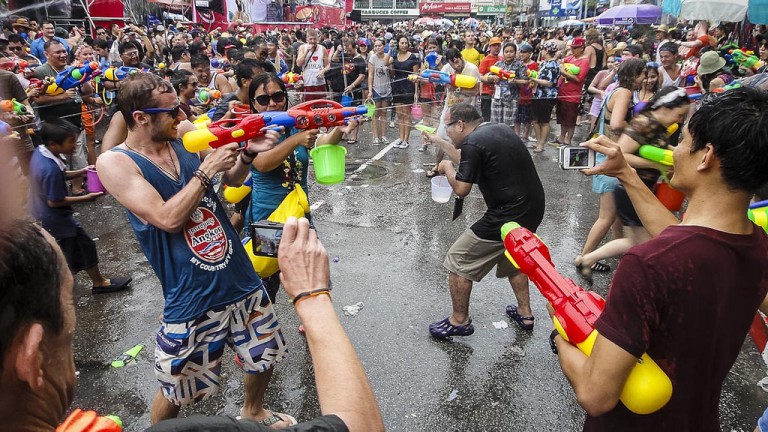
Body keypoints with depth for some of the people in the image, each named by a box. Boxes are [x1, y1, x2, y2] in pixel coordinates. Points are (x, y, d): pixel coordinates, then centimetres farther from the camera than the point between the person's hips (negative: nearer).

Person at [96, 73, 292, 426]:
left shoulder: (185, 133, -1)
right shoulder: (114, 162, -14)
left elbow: (232, 180, 10)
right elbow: (168, 219, -24)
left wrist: (248, 153, -9)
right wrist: (207, 169, -20)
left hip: (242, 282, 6)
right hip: (192, 301, -5)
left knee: (264, 357, 23)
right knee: (175, 392, 12)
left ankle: (253, 413, 52)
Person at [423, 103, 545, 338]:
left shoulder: (473, 142, -17)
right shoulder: (500, 129, 11)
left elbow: (461, 188, -13)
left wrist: (447, 168, 5)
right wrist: (438, 141, 30)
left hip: (507, 216, -9)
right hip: (533, 209, 9)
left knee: (458, 261, 5)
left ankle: (459, 321, 19)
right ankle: (525, 314, 41)